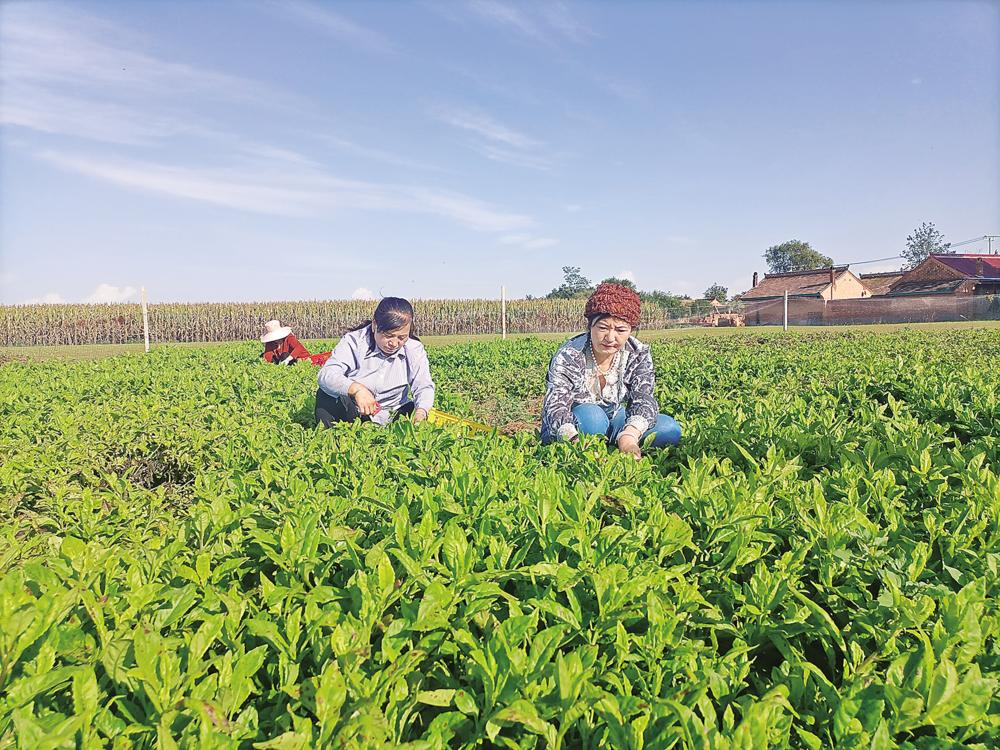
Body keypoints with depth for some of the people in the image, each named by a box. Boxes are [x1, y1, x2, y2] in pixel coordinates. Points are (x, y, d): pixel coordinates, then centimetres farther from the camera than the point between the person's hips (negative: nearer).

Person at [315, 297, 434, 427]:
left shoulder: (414, 349, -6)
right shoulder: (353, 341, -13)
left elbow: (424, 387, -13)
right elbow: (326, 375, -26)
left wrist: (421, 412, -37)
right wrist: (355, 388, -47)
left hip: (391, 418, 1)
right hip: (350, 413, -1)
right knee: (325, 395, -26)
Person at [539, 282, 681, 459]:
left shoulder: (638, 355, -12)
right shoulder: (569, 356, -23)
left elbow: (644, 398, -26)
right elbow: (555, 404, -35)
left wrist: (629, 436, -49)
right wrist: (575, 441, -58)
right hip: (570, 428, -4)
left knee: (670, 429, -18)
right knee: (591, 417, -39)